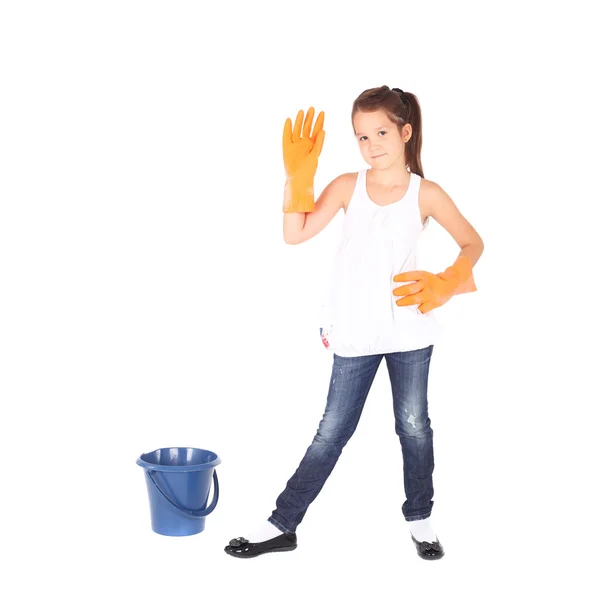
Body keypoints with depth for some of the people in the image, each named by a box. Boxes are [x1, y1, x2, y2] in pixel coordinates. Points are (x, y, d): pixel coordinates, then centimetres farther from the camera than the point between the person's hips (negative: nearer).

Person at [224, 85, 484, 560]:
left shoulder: (426, 193, -4)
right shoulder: (347, 186, -4)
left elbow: (473, 242, 2)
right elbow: (295, 235, -13)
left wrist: (449, 282, -15)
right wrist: (298, 179, -21)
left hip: (409, 328, 0)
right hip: (356, 332, 0)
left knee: (414, 425, 12)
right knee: (333, 431, 4)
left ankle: (420, 518, 31)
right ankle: (283, 525, 16)